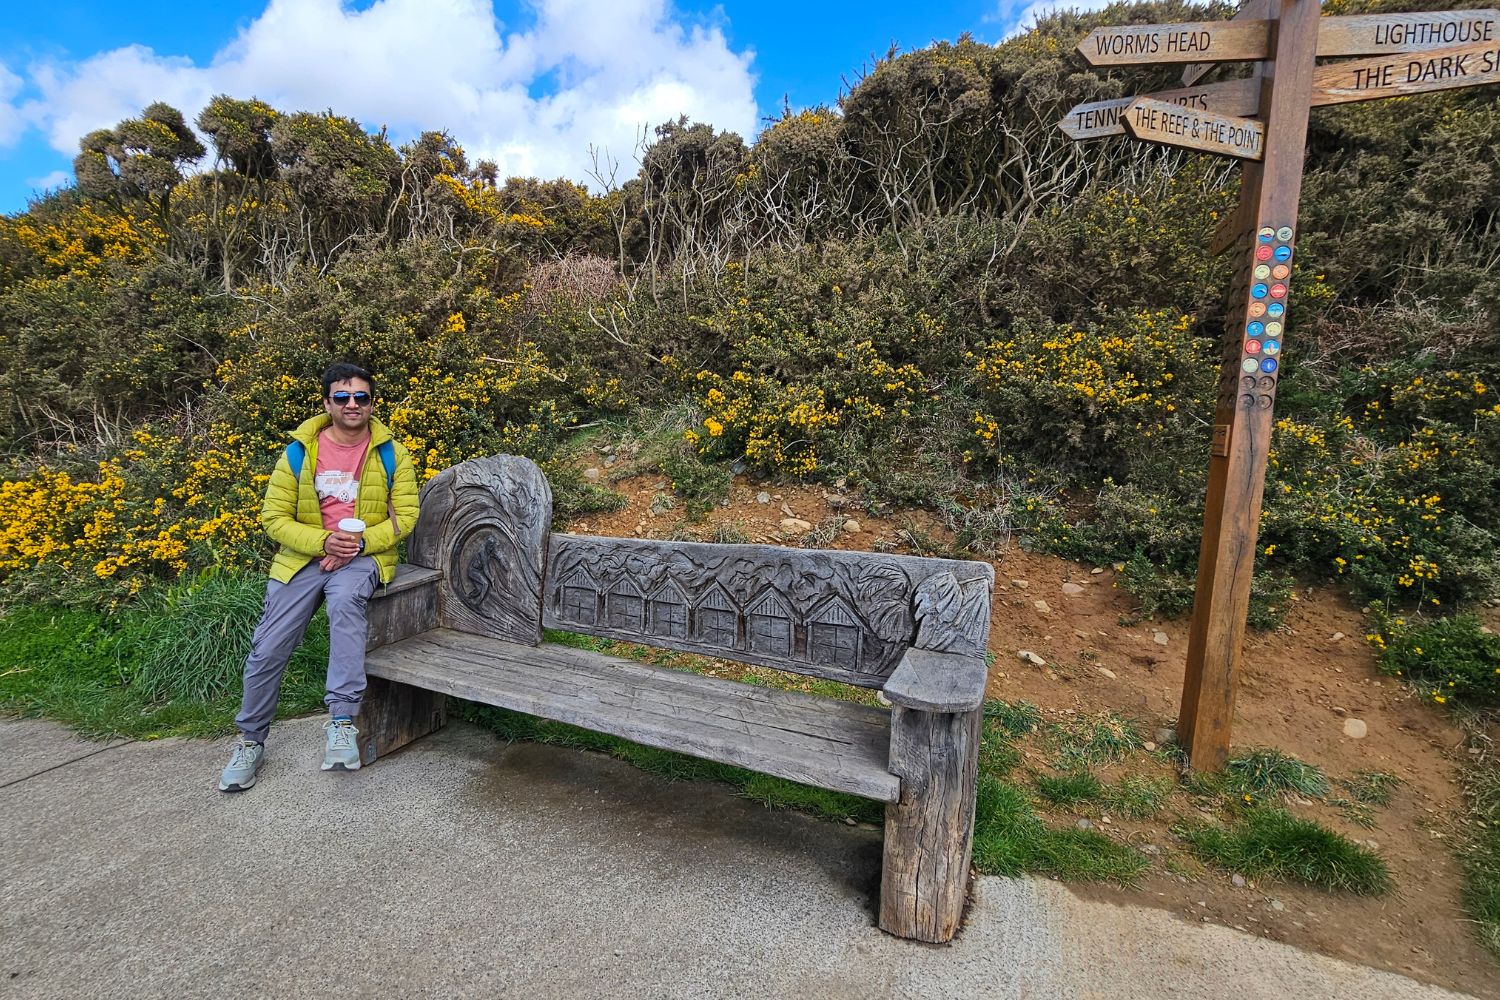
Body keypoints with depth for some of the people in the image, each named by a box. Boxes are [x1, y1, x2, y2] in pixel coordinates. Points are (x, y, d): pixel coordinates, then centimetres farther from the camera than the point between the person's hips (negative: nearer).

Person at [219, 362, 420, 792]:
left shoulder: (390, 454, 0)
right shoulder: (299, 453, 1)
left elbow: (405, 515, -1)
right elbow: (274, 518, 1)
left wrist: (360, 542, -16)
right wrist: (323, 541, -16)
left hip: (364, 556, -2)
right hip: (305, 555, 2)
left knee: (345, 600, -37)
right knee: (268, 648, -5)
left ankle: (342, 721, -32)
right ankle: (250, 742, 20)